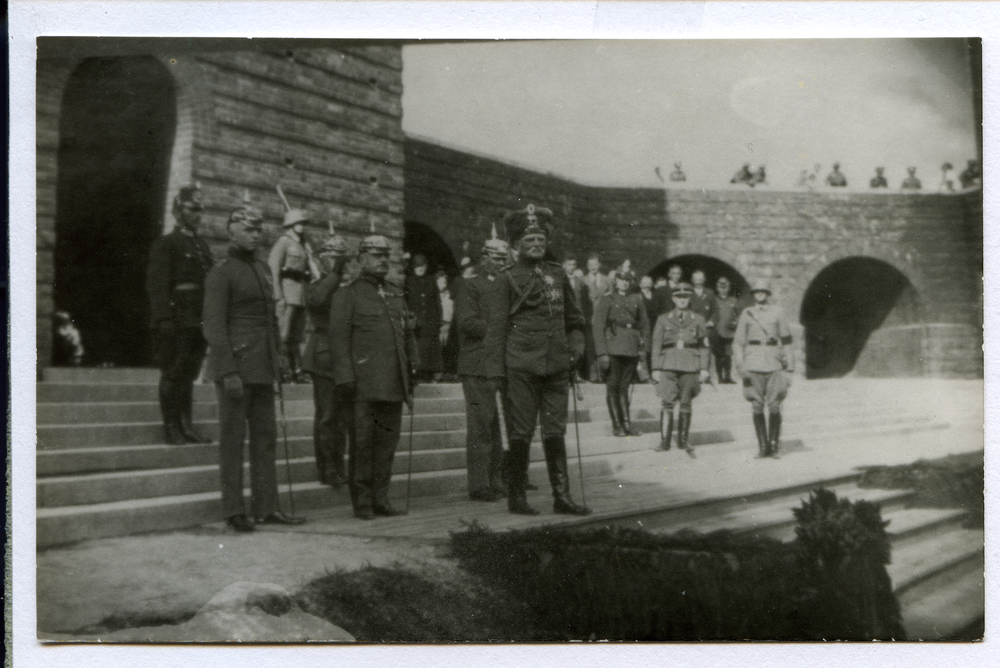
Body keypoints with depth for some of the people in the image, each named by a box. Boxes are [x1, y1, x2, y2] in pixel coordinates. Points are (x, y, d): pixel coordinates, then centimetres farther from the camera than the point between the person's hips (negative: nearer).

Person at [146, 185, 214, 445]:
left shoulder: (202, 245, 20)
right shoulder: (165, 244, -2)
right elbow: (157, 284, -10)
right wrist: (164, 318, -18)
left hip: (198, 322, 7)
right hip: (177, 321, -7)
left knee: (189, 374, 9)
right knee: (172, 373, -2)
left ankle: (186, 426, 14)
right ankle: (172, 427, 4)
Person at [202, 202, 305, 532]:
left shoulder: (262, 269, 17)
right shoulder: (221, 273, -7)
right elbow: (213, 326, -13)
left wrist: (277, 356, 17)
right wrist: (228, 372, -18)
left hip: (263, 368, 8)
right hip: (235, 365, -8)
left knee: (265, 436, 8)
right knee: (233, 438, -1)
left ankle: (266, 508, 14)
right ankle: (234, 511, 5)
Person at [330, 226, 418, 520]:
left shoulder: (396, 295, 20)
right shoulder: (347, 295, 2)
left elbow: (409, 336, 22)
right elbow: (339, 337, -5)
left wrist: (412, 372, 16)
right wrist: (345, 377, -13)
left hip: (394, 385, 6)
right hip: (365, 384, -5)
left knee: (388, 440, 7)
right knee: (363, 442, -2)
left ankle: (381, 498, 16)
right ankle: (362, 502, 6)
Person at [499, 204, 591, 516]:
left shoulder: (558, 274, 15)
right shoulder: (508, 278, 1)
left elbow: (573, 317, 23)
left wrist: (576, 345, 8)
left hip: (557, 365, 4)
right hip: (523, 365, -4)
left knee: (555, 432, 7)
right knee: (521, 431, 0)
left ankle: (562, 496, 11)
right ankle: (516, 496, 10)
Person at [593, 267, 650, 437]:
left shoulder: (636, 299, 12)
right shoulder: (606, 300, 0)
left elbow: (644, 323, 16)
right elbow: (598, 327, -5)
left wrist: (644, 346, 6)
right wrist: (602, 353, -11)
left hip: (632, 350, 3)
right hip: (613, 350, -3)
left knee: (624, 387, 7)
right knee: (613, 387, -1)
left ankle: (627, 423, 10)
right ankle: (616, 424, 4)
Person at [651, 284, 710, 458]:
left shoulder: (698, 320, 10)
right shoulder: (663, 319, 8)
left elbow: (704, 346, 10)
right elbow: (656, 345, 8)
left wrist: (704, 369, 4)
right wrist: (655, 369, 2)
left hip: (690, 366, 1)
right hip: (668, 366, -1)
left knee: (685, 404, 5)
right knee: (667, 403, -8)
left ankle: (683, 440, 16)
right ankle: (665, 441, -4)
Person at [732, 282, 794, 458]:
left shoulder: (777, 313, 9)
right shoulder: (746, 314, 9)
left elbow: (786, 340, 11)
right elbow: (738, 341, 8)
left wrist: (789, 368, 6)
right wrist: (740, 365, -6)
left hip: (774, 363, 0)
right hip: (753, 363, 0)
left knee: (774, 406, -5)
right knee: (757, 407, 0)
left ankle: (773, 446, 4)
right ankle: (762, 447, 7)